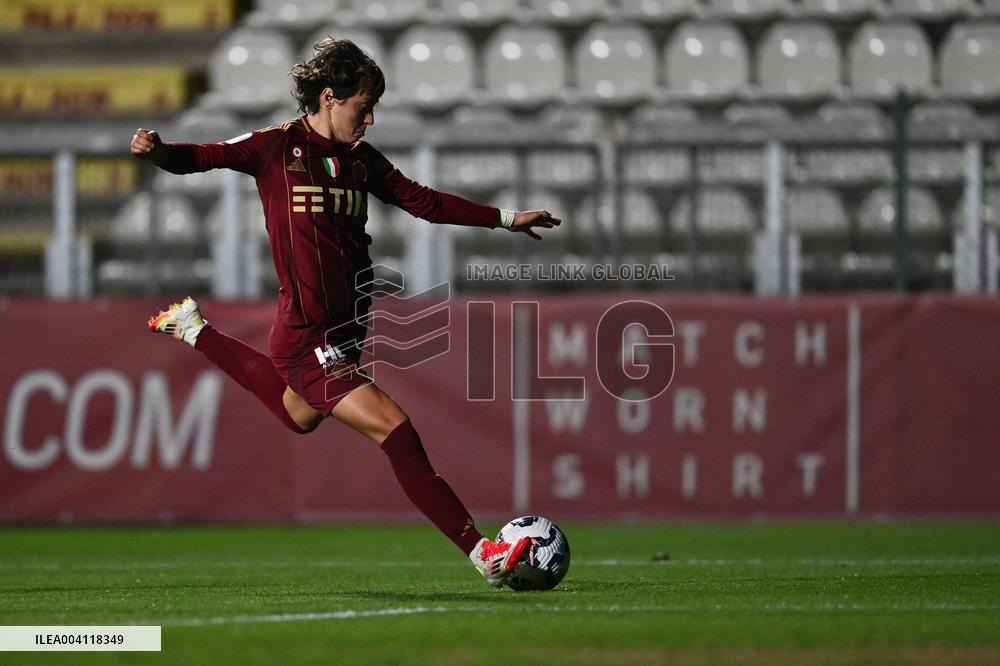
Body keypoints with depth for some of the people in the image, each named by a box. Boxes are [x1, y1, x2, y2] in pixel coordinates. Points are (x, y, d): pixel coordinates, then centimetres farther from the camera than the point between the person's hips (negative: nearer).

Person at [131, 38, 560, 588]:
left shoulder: (360, 159, 9)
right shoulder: (278, 149, -9)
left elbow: (422, 202, 18)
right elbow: (203, 157, -12)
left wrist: (506, 219, 18)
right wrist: (158, 151, -34)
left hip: (344, 330, 9)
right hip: (308, 336, -9)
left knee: (298, 415, 33)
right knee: (395, 429, -17)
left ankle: (194, 330, 50)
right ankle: (481, 554, -18)